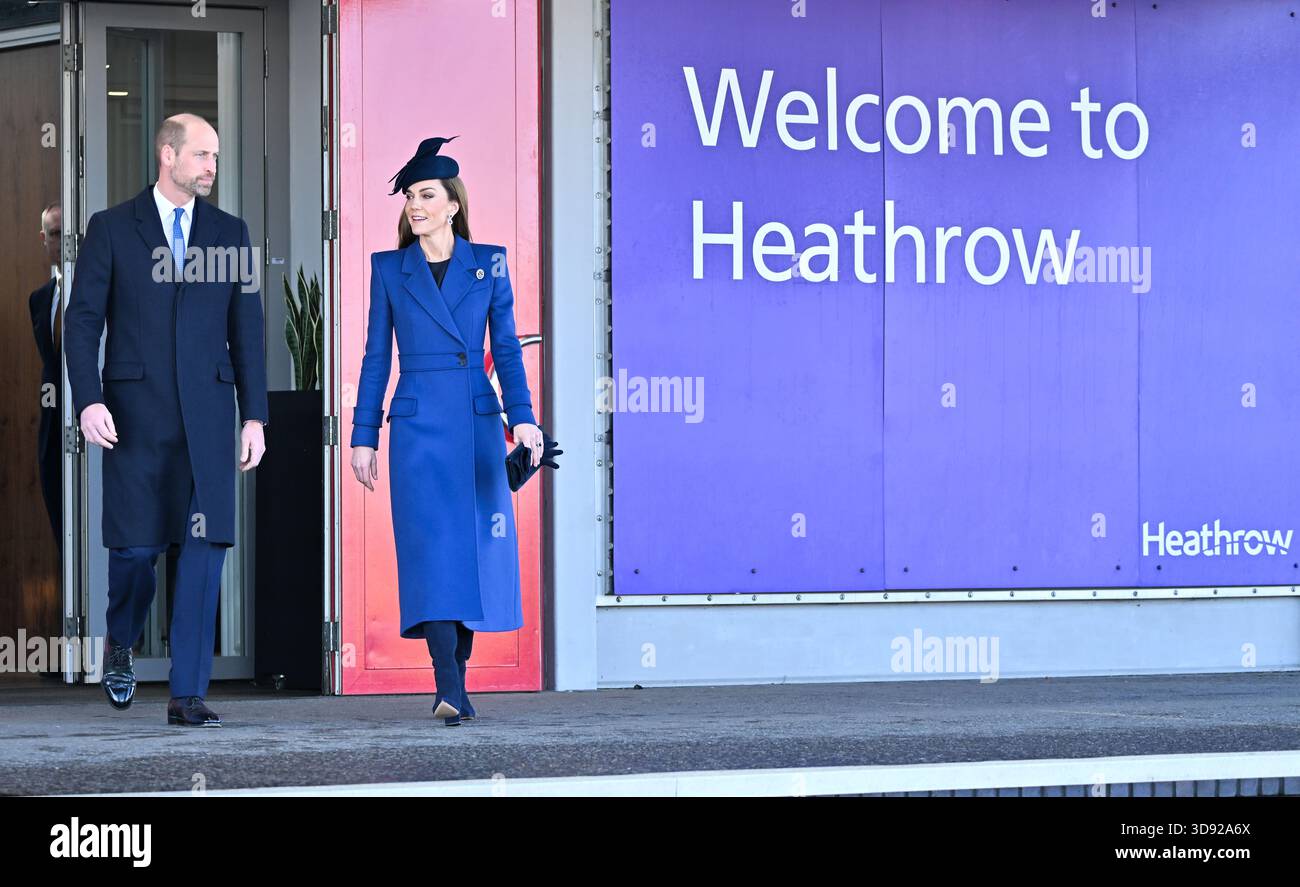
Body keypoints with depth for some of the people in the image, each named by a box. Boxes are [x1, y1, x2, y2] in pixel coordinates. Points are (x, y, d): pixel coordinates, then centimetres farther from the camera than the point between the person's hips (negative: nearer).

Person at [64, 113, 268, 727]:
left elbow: (246, 329, 10)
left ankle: (187, 694, -2)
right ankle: (120, 644, 31)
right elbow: (83, 321, 1)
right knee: (136, 547, -1)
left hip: (207, 413, 2)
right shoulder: (111, 228, 4)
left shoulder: (230, 233, 11)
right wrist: (88, 400, -12)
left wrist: (255, 416, 5)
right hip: (135, 414, -2)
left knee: (204, 549, -6)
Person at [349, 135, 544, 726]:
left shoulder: (488, 263, 7)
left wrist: (522, 417, -6)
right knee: (431, 549, -12)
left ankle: (457, 679, 17)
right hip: (418, 426, -1)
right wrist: (363, 435, 4)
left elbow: (506, 346, 6)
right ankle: (450, 692, -17)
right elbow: (376, 356, 8)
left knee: (475, 547, 2)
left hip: (477, 424, 1)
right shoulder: (389, 268, 7)